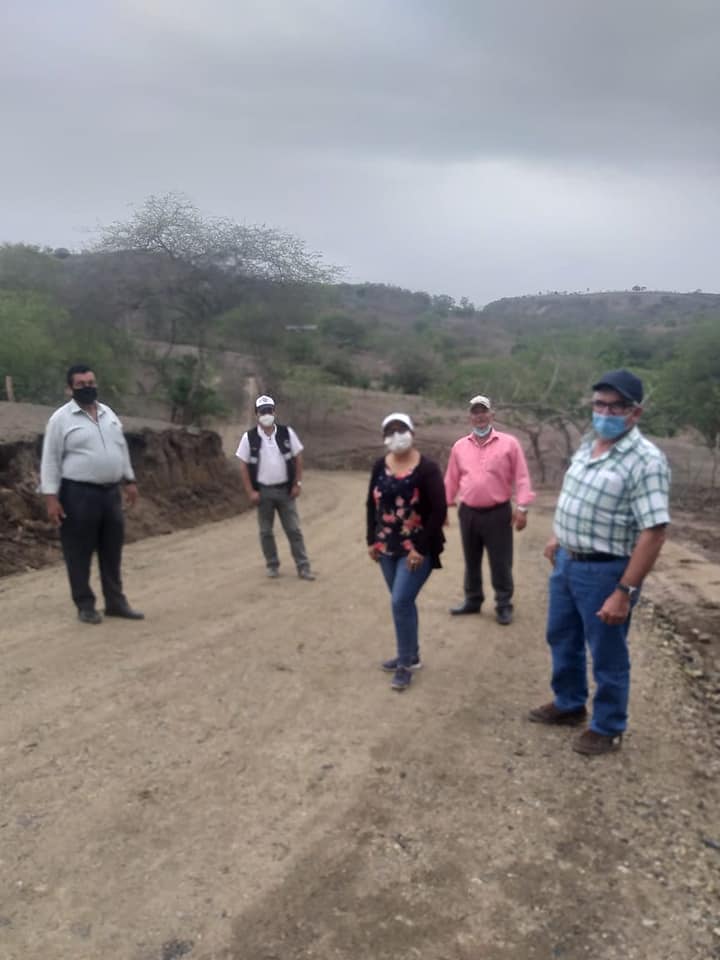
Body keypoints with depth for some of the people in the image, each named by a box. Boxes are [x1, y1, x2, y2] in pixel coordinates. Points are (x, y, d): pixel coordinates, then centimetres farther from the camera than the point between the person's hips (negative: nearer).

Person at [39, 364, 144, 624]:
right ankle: (85, 605, 15)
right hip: (78, 494, -6)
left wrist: (129, 480, 15)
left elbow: (122, 449, 19)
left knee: (112, 551, 12)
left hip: (110, 492, 6)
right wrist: (51, 497, -14)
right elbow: (50, 460, -9)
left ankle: (115, 602, 23)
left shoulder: (108, 414, 11)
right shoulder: (61, 419, -7)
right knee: (79, 553, 4)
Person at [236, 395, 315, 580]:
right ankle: (272, 565, 24)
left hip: (285, 490, 0)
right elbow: (244, 466, -2)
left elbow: (298, 458, 4)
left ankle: (303, 567, 8)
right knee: (266, 531, 9)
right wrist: (250, 492, -7)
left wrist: (297, 484, -2)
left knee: (294, 530, 2)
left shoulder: (287, 433, -2)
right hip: (263, 492, 0)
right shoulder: (249, 437, -5)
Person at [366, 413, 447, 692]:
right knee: (402, 602, 15)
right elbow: (372, 504, 11)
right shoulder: (380, 466, 3)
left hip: (416, 550, -5)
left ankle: (406, 664, 5)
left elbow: (439, 511, -16)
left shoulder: (427, 468, -14)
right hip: (387, 547, 6)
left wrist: (422, 548, -19)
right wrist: (372, 540, 6)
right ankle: (410, 654, 31)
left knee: (401, 603, -10)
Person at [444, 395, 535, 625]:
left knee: (500, 563, 3)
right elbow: (452, 480, 12)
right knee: (471, 561, 16)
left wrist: (522, 507, -13)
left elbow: (521, 477, -6)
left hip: (498, 513, -4)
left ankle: (503, 605, 15)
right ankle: (472, 600, 30)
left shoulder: (509, 443, -4)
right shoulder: (459, 446, 6)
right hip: (468, 513, 4)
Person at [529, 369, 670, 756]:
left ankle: (608, 728, 31)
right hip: (567, 562, 8)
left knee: (608, 656, 10)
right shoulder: (588, 443, 4)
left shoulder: (646, 460, -22)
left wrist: (624, 592, -27)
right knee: (562, 639, 23)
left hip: (604, 572, -8)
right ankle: (569, 705, 44)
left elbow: (653, 532, -26)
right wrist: (558, 537, 23)